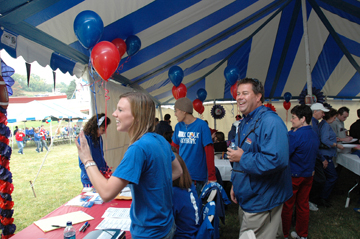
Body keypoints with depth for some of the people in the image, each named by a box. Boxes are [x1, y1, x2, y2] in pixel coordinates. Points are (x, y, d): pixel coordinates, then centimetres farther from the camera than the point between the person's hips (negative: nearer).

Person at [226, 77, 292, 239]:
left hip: (262, 201, -9)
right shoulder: (244, 123, 9)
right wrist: (235, 184, 16)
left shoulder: (270, 121, -22)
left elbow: (277, 160, -34)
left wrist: (242, 158, -24)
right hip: (246, 198, 9)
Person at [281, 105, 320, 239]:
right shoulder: (314, 135, 5)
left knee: (287, 206, 7)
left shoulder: (294, 135, -21)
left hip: (293, 176, -7)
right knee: (303, 205, 17)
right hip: (308, 175, 7)